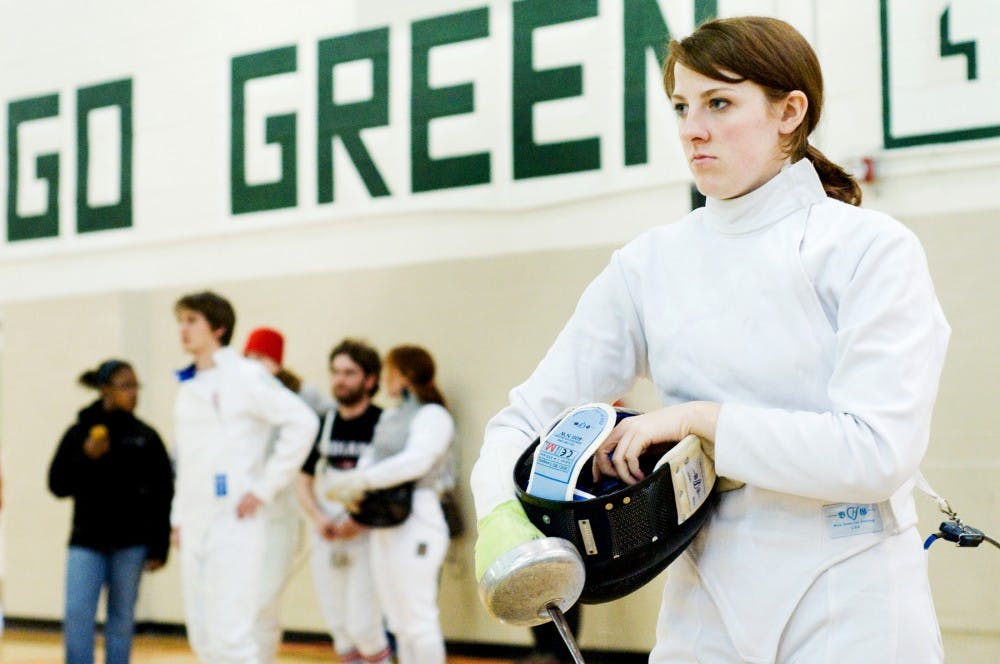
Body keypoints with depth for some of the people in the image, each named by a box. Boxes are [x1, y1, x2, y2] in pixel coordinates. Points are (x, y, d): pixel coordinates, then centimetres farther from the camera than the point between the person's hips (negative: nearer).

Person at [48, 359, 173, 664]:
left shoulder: (146, 436, 2)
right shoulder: (78, 433, 1)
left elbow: (163, 496, 2)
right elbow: (58, 485, 1)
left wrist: (159, 548, -2)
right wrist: (87, 458, -15)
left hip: (131, 543, 0)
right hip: (86, 540, 0)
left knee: (121, 619, 7)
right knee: (77, 615, -7)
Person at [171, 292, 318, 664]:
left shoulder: (243, 376, -8)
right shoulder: (188, 386, 16)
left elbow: (302, 422, -16)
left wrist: (265, 487, -16)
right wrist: (178, 517, 18)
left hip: (235, 524, -8)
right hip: (195, 525, 8)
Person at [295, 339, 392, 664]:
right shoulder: (323, 425, 8)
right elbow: (303, 480, 15)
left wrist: (361, 520, -17)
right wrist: (318, 518, -2)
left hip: (367, 538, -5)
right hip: (327, 540, 5)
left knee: (364, 626, -11)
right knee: (339, 627, 9)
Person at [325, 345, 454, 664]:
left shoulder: (432, 415, -8)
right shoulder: (389, 417, 17)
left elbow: (415, 461, -22)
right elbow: (375, 464, 13)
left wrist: (361, 479, -21)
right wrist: (344, 483, -7)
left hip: (416, 522, -8)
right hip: (384, 527, 8)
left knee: (418, 620, -5)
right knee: (399, 622, 12)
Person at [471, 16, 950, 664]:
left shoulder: (872, 248, -8)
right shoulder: (652, 264, 3)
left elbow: (877, 451, -18)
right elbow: (530, 414, 3)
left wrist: (697, 419, -18)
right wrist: (501, 514, -16)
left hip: (852, 610, -4)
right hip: (707, 608, 4)